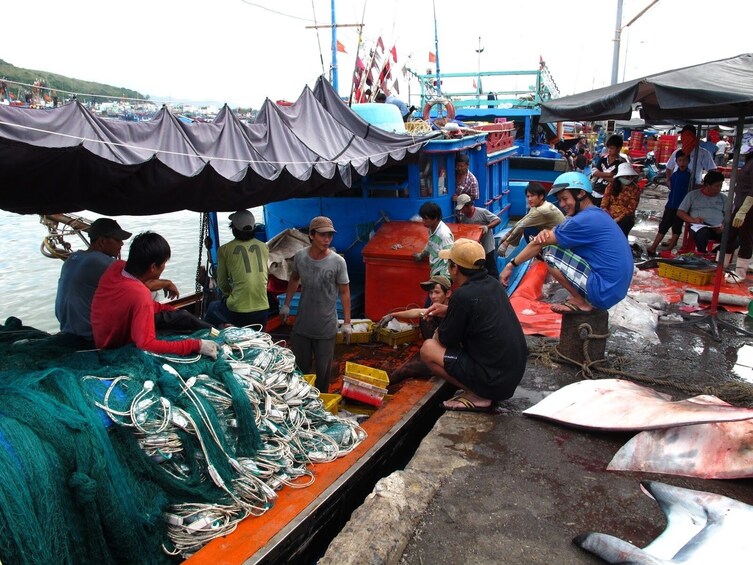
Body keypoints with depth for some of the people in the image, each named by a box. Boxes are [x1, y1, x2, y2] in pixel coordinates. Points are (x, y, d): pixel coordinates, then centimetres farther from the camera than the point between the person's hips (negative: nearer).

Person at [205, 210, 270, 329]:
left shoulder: (224, 249, -3)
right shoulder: (264, 247, 6)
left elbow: (222, 283, 6)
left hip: (238, 313, -3)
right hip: (262, 311, 3)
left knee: (212, 308, 29)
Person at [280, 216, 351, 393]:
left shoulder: (338, 262, -15)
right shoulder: (300, 257, -7)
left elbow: (344, 292, -7)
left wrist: (347, 323, -6)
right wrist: (286, 305, 14)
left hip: (326, 328, -3)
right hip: (301, 325, 3)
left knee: (323, 370, 10)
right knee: (300, 367, 17)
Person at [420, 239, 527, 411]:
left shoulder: (463, 295, -21)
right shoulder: (493, 284, 2)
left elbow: (446, 340, -9)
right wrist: (448, 310, 14)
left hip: (495, 381, -8)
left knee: (428, 348, -2)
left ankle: (477, 396, -3)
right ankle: (480, 390, 12)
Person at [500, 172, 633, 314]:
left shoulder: (584, 220, -17)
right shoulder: (597, 214, 13)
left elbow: (538, 244, -13)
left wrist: (511, 265, -4)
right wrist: (547, 232, -11)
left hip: (605, 292, -10)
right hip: (616, 287, 10)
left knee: (551, 253, -9)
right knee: (561, 243, 17)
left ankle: (581, 303, -2)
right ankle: (583, 297, 13)